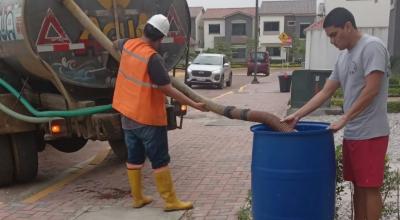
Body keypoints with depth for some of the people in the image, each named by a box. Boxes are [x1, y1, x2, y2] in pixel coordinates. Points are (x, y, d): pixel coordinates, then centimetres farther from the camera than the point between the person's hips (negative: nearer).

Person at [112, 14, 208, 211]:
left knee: (134, 158, 14)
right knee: (160, 160, 1)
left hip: (127, 115, 8)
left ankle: (138, 198, 23)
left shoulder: (128, 45, 0)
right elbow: (167, 90, -21)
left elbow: (115, 43, 26)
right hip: (148, 118, -8)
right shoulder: (153, 58, -23)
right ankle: (171, 201, 8)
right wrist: (194, 105, -16)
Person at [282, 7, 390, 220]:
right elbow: (325, 93, 15)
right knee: (358, 186, 14)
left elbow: (371, 90, -19)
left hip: (370, 133, -8)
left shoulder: (372, 47, -11)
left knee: (370, 187, -2)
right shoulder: (343, 57, 15)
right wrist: (297, 115, 7)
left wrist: (343, 119, -16)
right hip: (352, 133, 8)